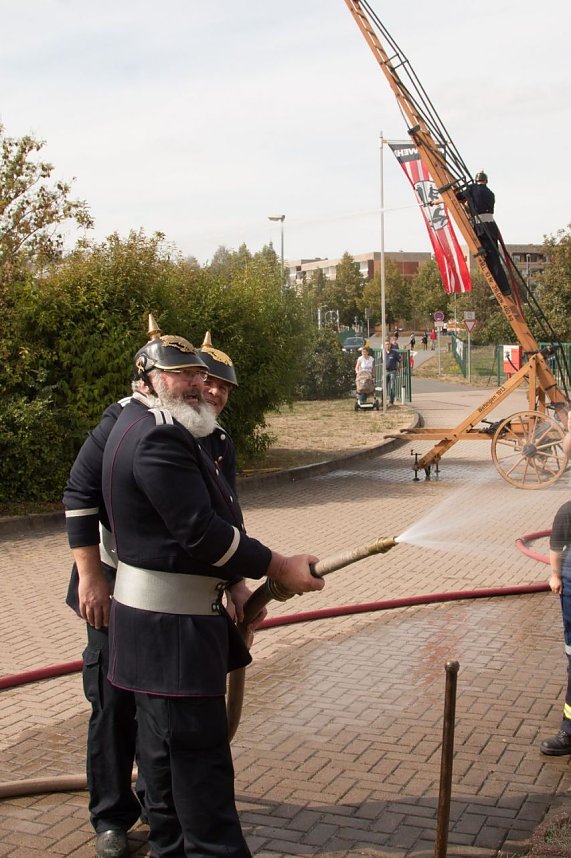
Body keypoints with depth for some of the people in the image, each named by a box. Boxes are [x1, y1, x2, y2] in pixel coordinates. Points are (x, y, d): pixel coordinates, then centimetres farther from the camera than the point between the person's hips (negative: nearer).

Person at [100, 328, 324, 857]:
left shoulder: (151, 426, 14)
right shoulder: (158, 437, -20)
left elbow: (199, 521, 18)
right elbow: (201, 532, -24)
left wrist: (238, 582, 16)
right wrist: (279, 568, -15)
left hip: (159, 615, 11)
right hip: (170, 624, -11)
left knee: (167, 748, 19)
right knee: (198, 752, -4)